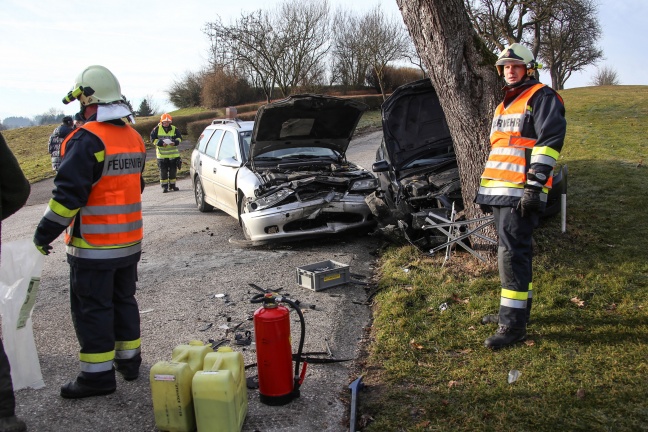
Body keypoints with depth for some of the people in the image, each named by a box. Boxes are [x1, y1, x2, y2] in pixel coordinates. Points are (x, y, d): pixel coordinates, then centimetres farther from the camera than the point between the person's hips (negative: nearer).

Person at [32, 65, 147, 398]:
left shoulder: (88, 139, -18)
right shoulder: (133, 137, 9)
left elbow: (68, 192, -20)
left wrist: (45, 232, -11)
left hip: (94, 245, -8)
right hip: (129, 241, 8)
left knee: (91, 308, 3)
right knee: (123, 300, 18)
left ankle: (98, 374, 10)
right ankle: (129, 359, 29)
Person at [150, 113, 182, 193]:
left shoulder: (175, 129, 3)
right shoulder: (157, 129, -2)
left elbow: (179, 138, 6)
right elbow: (153, 139, -3)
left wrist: (175, 142, -16)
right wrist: (161, 143, -18)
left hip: (173, 154, 2)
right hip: (161, 154, -2)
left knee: (173, 170, 8)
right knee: (163, 171, 1)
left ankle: (172, 185, 21)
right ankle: (164, 186, 9)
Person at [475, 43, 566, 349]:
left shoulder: (542, 98, -3)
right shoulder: (505, 104, 25)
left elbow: (550, 141, -14)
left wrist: (534, 186, -21)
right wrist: (485, 189, 25)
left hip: (521, 192, -9)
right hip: (500, 192, 9)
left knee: (513, 254, -11)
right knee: (511, 252, 15)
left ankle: (513, 325, -6)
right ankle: (517, 309, 27)